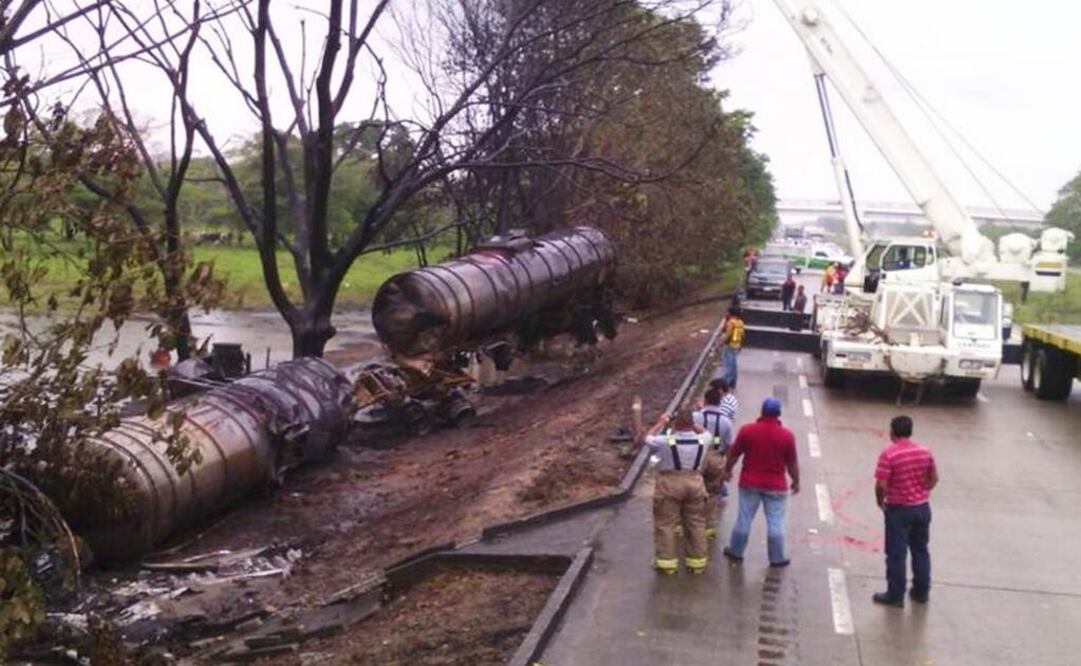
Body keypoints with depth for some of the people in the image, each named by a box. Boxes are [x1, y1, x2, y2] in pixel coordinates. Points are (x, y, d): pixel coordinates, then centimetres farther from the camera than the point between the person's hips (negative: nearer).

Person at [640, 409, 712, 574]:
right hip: (694, 483, 3)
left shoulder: (666, 441, -16)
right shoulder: (702, 440, -8)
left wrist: (661, 423, 16)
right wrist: (692, 424, 16)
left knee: (665, 524, 8)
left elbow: (648, 438, 5)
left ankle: (667, 562, 11)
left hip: (670, 484, -3)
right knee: (696, 524, 14)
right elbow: (706, 433, 18)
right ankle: (697, 562, 21)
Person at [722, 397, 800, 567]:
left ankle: (736, 552, 23)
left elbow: (733, 453, 1)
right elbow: (792, 462, -2)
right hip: (775, 485, -1)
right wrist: (796, 481, 12)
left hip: (750, 483, 1)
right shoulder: (786, 435, -10)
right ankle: (777, 558, 14)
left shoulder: (747, 430, -9)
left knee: (744, 519, 11)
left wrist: (727, 470, 17)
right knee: (775, 523, 7)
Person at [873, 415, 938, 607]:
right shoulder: (925, 452, 0)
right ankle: (921, 592, 24)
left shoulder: (888, 454, -17)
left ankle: (895, 595, 9)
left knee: (896, 554, 3)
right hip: (922, 507, 5)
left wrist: (880, 502, -2)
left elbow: (881, 485, -20)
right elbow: (934, 478, 8)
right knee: (920, 551, 16)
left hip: (898, 509, -5)